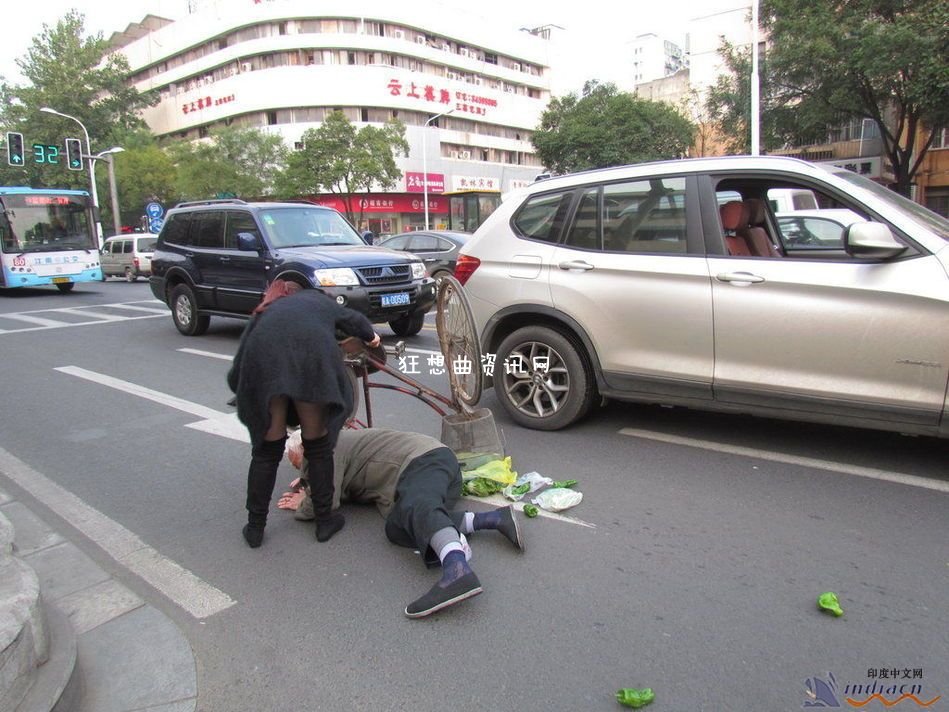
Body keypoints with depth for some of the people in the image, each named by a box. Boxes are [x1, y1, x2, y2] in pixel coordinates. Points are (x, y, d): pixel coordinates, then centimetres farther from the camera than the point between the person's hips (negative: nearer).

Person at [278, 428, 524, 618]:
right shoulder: (339, 441, 31)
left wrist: (302, 505, 14)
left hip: (425, 459, -8)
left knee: (414, 508, -35)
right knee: (396, 528, -14)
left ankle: (456, 570, -68)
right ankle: (494, 517, -26)